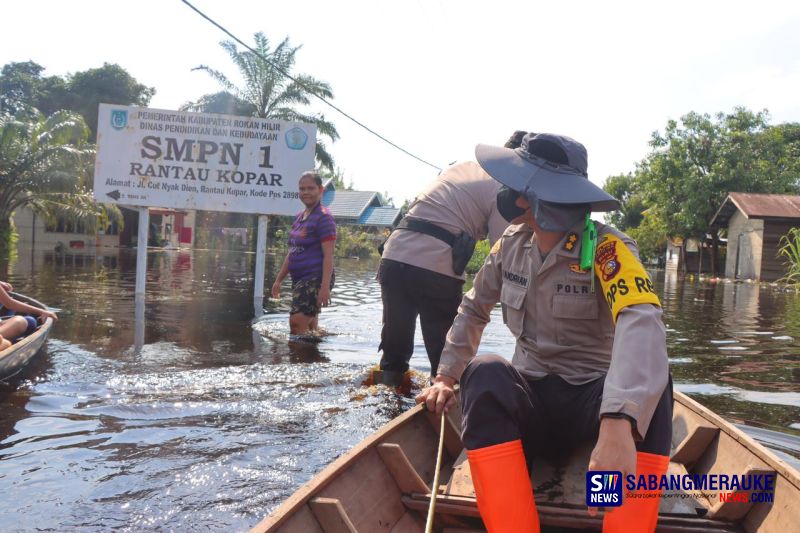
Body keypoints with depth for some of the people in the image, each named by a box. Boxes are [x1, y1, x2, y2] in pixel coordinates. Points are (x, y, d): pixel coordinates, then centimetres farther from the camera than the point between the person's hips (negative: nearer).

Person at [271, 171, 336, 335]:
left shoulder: (323, 217, -9)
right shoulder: (299, 217, 16)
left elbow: (328, 255, -16)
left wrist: (325, 287, -23)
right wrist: (278, 280, 20)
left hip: (315, 278, -9)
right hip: (299, 279, 9)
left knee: (297, 323, -18)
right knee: (310, 326, 12)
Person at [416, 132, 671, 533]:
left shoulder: (607, 247, -15)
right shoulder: (511, 244, 2)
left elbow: (641, 323, -35)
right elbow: (473, 310, 17)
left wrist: (618, 422, -51)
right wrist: (446, 377, 5)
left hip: (592, 400, -3)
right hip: (530, 401, 3)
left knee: (650, 382, -34)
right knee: (484, 373, -30)